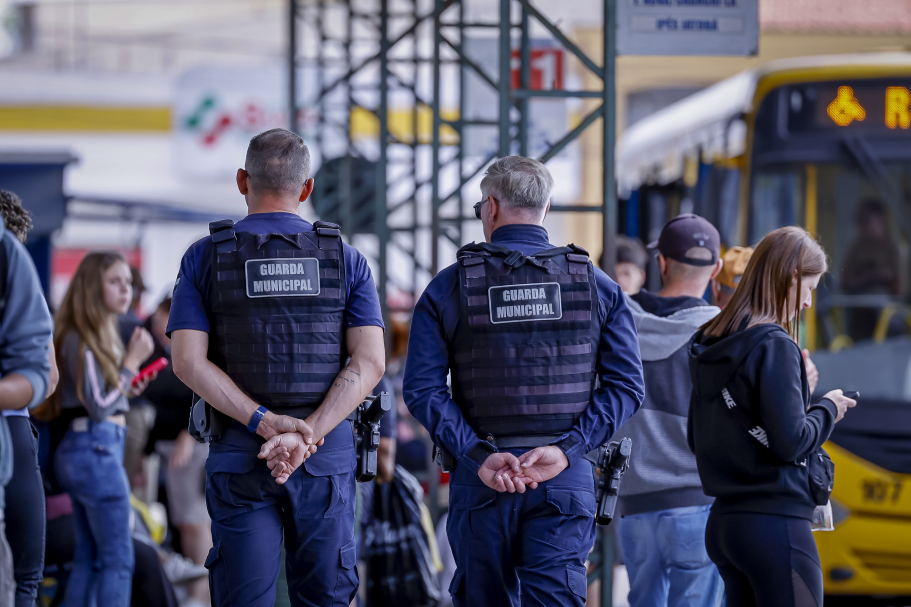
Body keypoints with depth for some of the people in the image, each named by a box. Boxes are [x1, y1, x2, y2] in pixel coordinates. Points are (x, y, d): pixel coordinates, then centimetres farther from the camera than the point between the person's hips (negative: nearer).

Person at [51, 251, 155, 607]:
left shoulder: (102, 336, 16)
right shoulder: (82, 340, -14)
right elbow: (98, 406, -17)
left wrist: (127, 388, 9)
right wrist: (132, 361, -13)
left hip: (83, 450, 10)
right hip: (95, 447, -10)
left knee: (89, 558, 11)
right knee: (118, 560, -9)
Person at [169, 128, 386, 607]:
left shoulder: (205, 257, 2)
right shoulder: (346, 259, 4)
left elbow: (188, 361, -9)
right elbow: (369, 362, -7)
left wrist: (264, 422, -14)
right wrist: (307, 436, -15)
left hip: (239, 456, -1)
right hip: (327, 456, 1)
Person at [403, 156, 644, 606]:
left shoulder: (449, 288, 2)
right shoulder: (596, 286, 5)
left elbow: (422, 389, -7)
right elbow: (625, 385, -3)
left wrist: (477, 455, -11)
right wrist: (566, 449, -9)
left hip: (480, 480, 0)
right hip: (566, 483, 0)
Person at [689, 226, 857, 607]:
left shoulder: (707, 347, 11)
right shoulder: (773, 345, -14)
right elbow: (789, 443, -18)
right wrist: (828, 410, 1)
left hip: (722, 522, 8)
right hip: (775, 524, -8)